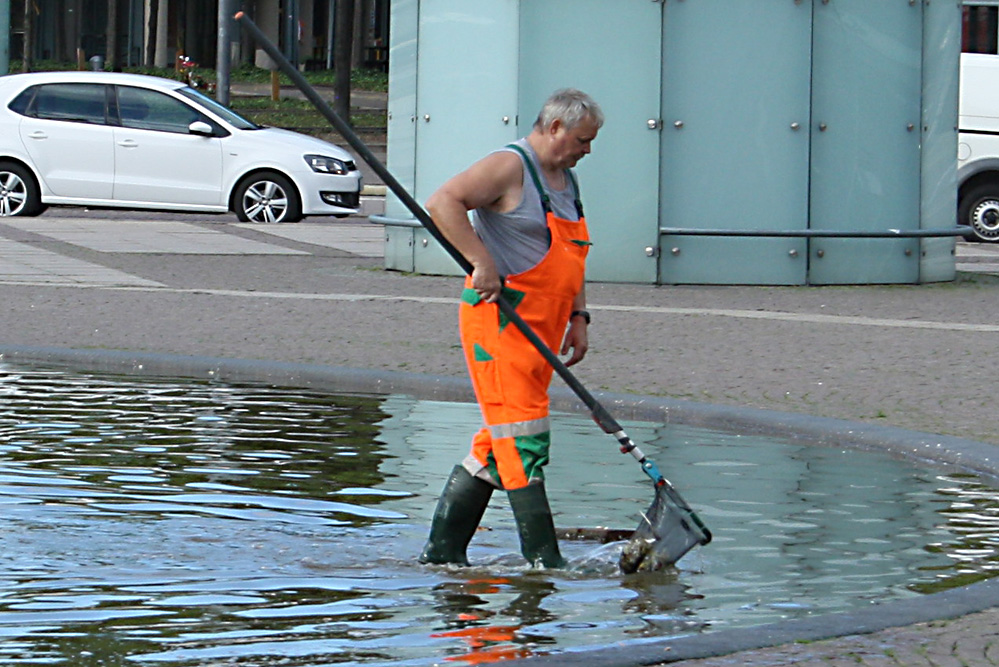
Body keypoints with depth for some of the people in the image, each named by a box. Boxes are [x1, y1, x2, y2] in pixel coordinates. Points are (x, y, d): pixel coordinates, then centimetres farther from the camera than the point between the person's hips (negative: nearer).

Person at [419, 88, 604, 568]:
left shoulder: (566, 181, 20)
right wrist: (482, 262, -27)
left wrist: (578, 318, 17)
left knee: (498, 443, 9)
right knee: (524, 438, -12)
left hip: (540, 330, 9)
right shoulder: (510, 167, -9)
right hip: (498, 318, -9)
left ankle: (442, 551, 14)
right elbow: (443, 202, -20)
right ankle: (542, 559, -13)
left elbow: (571, 258, 27)